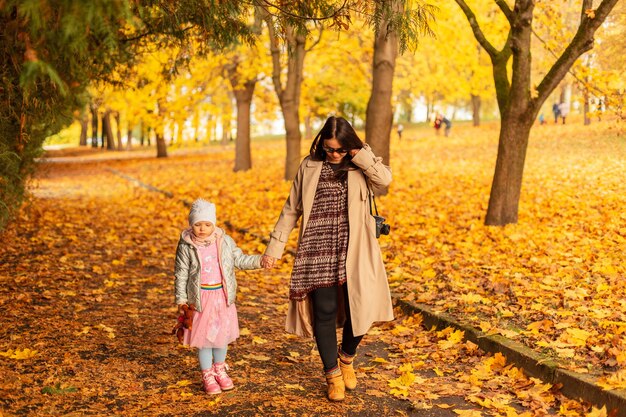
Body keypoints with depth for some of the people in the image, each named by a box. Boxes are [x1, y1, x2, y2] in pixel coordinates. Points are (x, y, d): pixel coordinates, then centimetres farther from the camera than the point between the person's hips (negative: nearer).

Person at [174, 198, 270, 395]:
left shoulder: (224, 241, -2)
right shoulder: (187, 246, -9)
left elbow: (240, 260, 6)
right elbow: (181, 274, -4)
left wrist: (260, 261, -8)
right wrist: (181, 299, -5)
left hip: (223, 297, 3)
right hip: (200, 298, -3)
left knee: (222, 335, 13)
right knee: (204, 337, 5)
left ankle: (219, 369, 35)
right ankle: (207, 375, 22)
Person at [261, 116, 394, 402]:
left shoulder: (361, 166, 4)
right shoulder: (309, 167, 6)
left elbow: (385, 179, -18)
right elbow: (291, 210, 10)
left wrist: (359, 154, -13)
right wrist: (275, 246, 7)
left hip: (353, 251, 0)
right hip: (319, 251, 0)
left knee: (359, 308, -1)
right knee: (324, 312, -4)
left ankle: (346, 358, 29)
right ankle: (333, 375, 13)